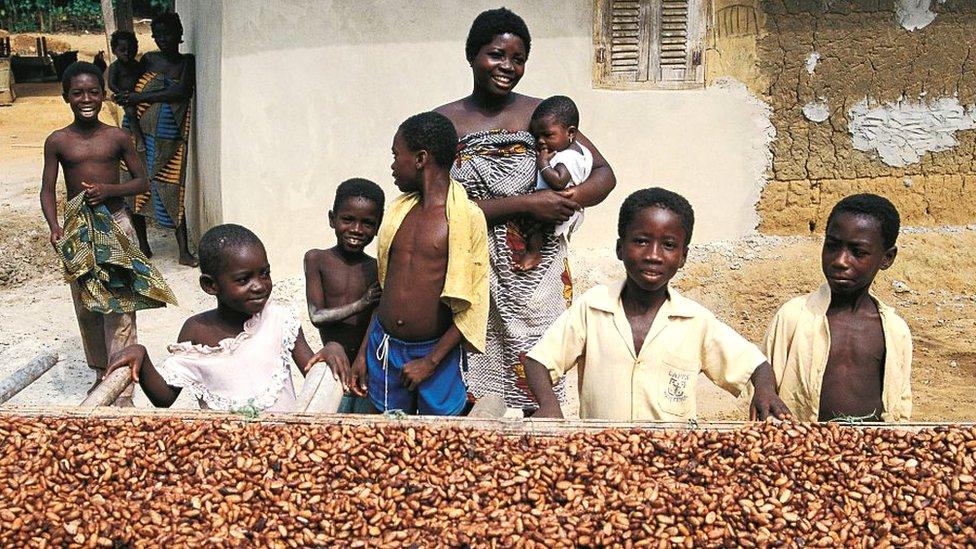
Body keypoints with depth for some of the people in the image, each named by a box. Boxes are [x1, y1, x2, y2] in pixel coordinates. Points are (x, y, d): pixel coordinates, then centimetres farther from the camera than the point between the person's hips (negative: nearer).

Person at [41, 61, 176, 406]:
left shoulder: (117, 137, -1)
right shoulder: (57, 141, 0)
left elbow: (142, 181, 3)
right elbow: (48, 191, 0)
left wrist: (109, 189, -15)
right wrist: (54, 228, -17)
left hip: (116, 225, -1)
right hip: (77, 229, 2)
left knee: (119, 307, -6)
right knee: (86, 306, 12)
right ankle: (101, 373, 30)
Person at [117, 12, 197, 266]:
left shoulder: (187, 62, 1)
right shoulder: (148, 60, 9)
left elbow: (181, 91, -14)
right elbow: (132, 89, 14)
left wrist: (140, 98, -15)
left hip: (170, 140, -3)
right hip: (141, 134, 3)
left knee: (172, 191, -6)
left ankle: (184, 252, -2)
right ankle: (143, 246, 21)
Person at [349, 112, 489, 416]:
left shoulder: (468, 218, -11)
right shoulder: (399, 210, 6)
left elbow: (471, 307, -11)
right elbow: (388, 287, 13)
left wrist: (430, 361, -12)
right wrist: (363, 352, 11)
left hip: (437, 354, -5)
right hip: (384, 348, 5)